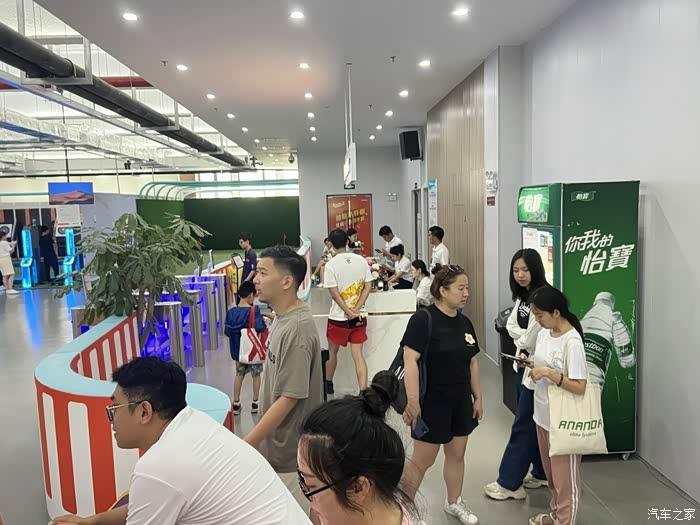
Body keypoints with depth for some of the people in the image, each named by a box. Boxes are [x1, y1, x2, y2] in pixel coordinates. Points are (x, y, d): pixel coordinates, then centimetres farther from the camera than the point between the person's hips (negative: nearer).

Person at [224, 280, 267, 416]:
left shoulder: (231, 312, -5)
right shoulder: (254, 311, -19)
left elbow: (227, 331, -1)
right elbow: (261, 328, -29)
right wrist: (262, 319, -9)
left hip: (238, 350, 4)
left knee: (239, 375, 17)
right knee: (256, 375, 12)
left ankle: (236, 404, 20)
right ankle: (255, 403, 20)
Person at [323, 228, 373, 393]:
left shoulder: (331, 265, -12)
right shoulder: (361, 260, -1)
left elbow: (334, 293, -16)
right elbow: (368, 286, -3)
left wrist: (349, 313, -10)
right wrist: (356, 310, -7)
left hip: (339, 317, -2)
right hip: (359, 316, 3)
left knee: (332, 351, 19)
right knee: (358, 354, 5)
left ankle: (328, 384, 37)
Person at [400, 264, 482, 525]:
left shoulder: (465, 323, 5)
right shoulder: (423, 319, -18)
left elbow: (472, 363, 13)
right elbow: (410, 360, -22)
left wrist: (478, 397, 13)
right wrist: (412, 401, -24)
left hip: (461, 401, 7)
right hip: (431, 402, -7)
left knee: (457, 454, 19)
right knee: (422, 460, 4)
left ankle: (454, 503, 40)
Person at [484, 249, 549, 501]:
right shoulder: (522, 296, 9)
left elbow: (536, 335, -23)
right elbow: (511, 325, 7)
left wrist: (525, 347, -7)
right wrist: (523, 344, -10)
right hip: (523, 363, 9)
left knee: (523, 424, 0)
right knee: (534, 423, 19)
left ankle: (509, 483, 11)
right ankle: (541, 473, 34)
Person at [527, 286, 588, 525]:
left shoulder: (572, 341, -22)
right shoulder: (543, 334, 2)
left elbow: (580, 387, -24)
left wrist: (548, 373, -29)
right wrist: (531, 364, -4)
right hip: (543, 415, 8)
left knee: (565, 475, 9)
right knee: (551, 471, 22)